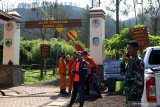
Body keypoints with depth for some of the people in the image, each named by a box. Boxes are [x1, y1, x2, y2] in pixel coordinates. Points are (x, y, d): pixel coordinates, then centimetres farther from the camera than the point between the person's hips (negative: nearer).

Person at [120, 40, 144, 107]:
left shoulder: (139, 61, -14)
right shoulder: (130, 61, 14)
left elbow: (139, 80, -19)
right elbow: (122, 72, 21)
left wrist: (133, 91, -21)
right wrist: (123, 62, 7)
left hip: (134, 93, -9)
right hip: (128, 91, 9)